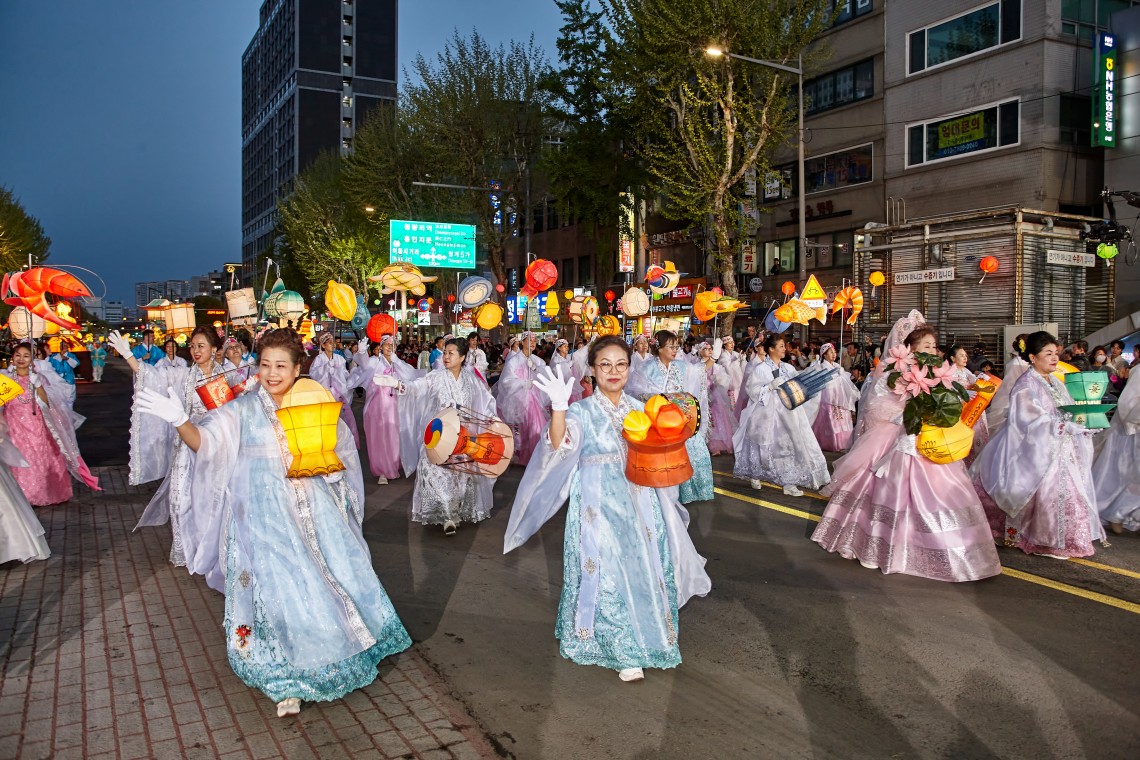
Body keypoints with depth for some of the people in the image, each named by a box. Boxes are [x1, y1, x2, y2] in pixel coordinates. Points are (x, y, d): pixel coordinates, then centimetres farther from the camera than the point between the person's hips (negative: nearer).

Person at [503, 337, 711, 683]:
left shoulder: (639, 409, 7)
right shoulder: (582, 411, -7)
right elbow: (560, 446, -26)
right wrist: (559, 407, -40)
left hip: (639, 504, 4)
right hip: (599, 507, -4)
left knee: (642, 569, 10)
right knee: (608, 573, 0)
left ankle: (644, 637, 31)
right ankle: (623, 651, 15)